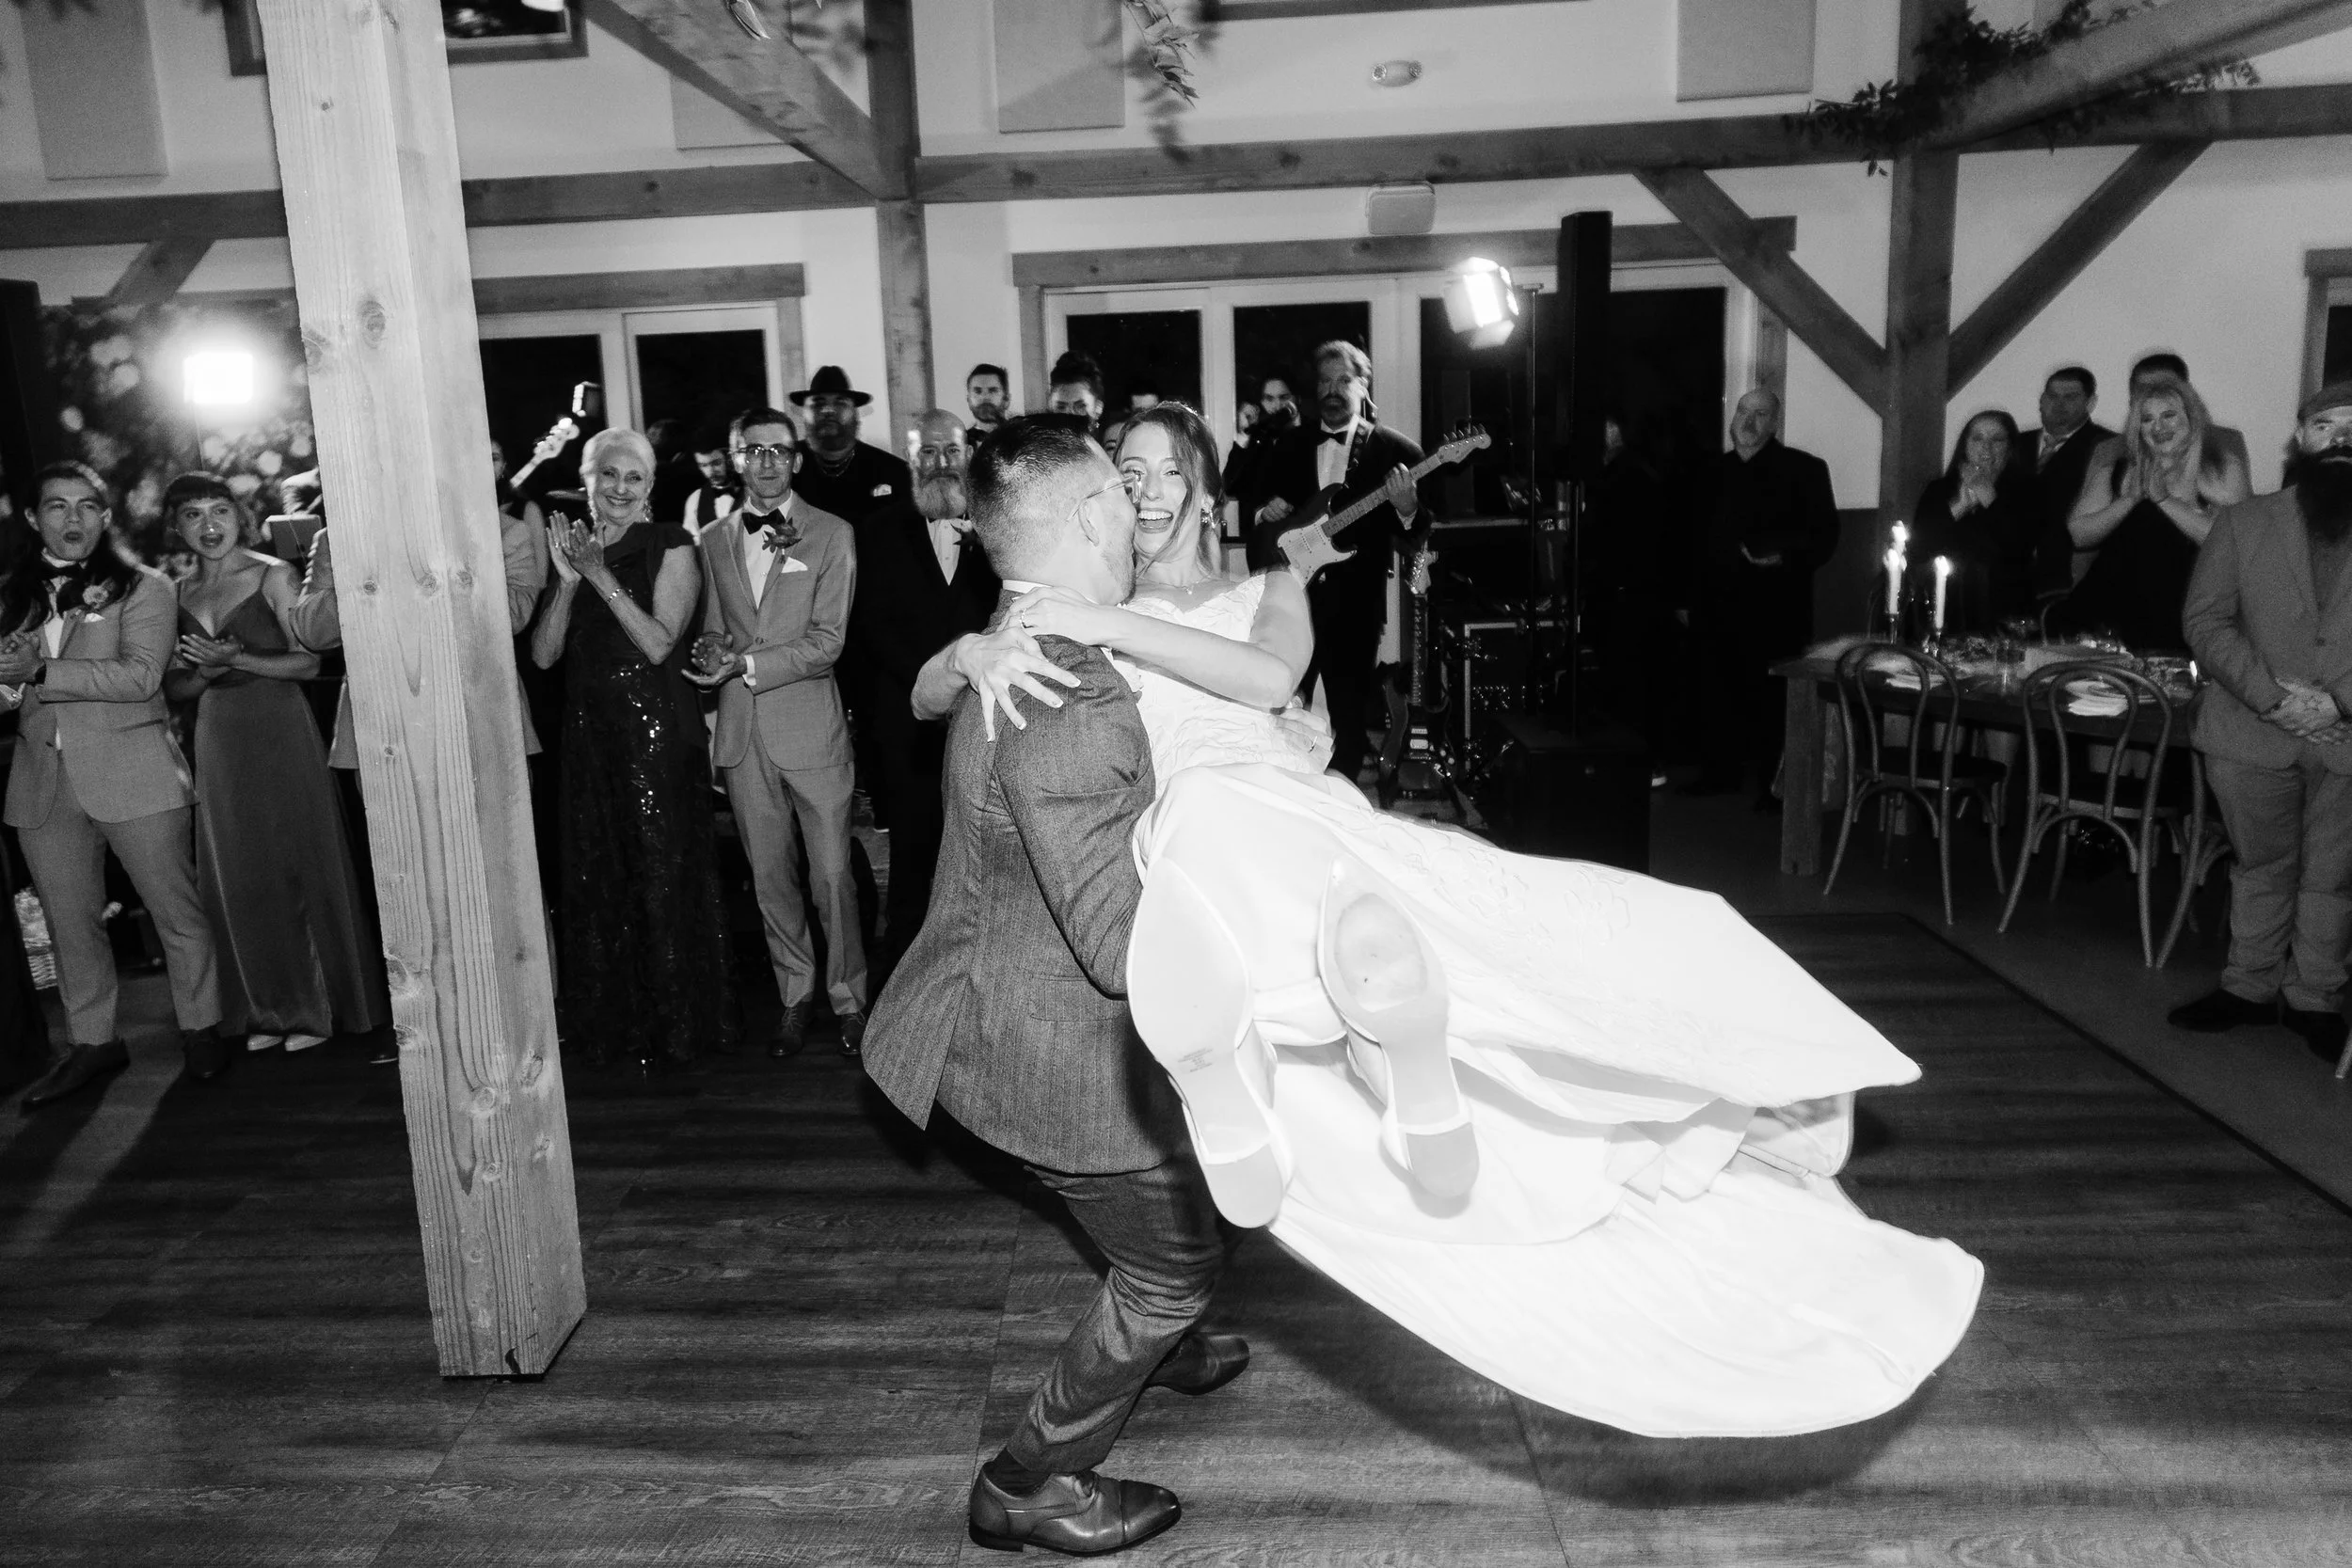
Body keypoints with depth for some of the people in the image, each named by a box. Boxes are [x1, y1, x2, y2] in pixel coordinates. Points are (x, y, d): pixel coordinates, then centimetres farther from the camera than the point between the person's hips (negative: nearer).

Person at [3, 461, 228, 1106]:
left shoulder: (143, 587, -1)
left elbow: (141, 676, -14)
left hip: (133, 775, -4)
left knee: (177, 911, 2)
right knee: (69, 923, 11)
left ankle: (202, 1029, 17)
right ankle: (91, 1041, 24)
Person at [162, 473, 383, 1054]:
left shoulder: (273, 576, -4)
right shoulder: (180, 593, 9)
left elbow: (308, 661, -9)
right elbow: (173, 686, 10)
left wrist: (236, 659, -19)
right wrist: (205, 673, -10)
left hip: (281, 734, -4)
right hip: (219, 741, 5)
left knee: (300, 865, 1)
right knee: (240, 876, 7)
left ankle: (319, 1007, 11)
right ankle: (267, 1011, 18)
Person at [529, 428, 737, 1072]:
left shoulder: (670, 547, -4)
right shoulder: (570, 545, 10)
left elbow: (659, 643, -14)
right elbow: (543, 654, 1)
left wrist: (602, 576, -17)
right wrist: (568, 580, -11)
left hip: (658, 732, -5)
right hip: (589, 735, 5)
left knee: (664, 878, 1)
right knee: (596, 880, 11)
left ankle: (676, 1028, 14)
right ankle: (608, 1025, 25)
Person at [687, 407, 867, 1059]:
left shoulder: (831, 534, -1)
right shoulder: (714, 539, 12)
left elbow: (826, 643, -8)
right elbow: (711, 630, 17)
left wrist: (745, 664, -16)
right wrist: (710, 655, -7)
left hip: (811, 727, -3)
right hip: (742, 733, 4)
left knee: (832, 875, 0)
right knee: (770, 875, 10)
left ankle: (848, 999, 14)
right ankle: (796, 994, 24)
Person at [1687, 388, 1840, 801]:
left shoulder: (1804, 469, -1)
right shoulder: (1717, 471, 14)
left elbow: (1824, 537, -3)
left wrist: (1784, 557, -19)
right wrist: (1689, 599, 12)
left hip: (1774, 611, -4)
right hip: (1719, 609, 4)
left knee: (1771, 700, -2)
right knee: (1724, 693, 8)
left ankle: (1775, 785, 7)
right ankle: (1720, 772, 21)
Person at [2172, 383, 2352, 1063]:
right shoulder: (2242, 523, 6)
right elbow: (2206, 620, -1)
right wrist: (2271, 695, -13)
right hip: (2253, 734, 0)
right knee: (2259, 867, 11)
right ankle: (2249, 986, 24)